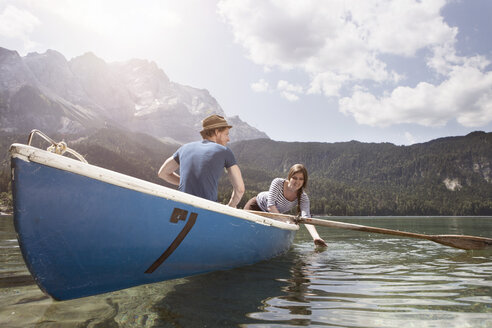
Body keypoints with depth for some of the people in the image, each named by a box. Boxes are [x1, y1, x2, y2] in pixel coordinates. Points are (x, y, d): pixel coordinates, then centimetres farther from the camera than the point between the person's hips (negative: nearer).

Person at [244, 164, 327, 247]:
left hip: (271, 215, 3)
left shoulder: (303, 198, -23)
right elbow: (270, 206, -34)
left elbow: (306, 217, -39)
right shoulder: (278, 183, -29)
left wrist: (316, 237, -55)